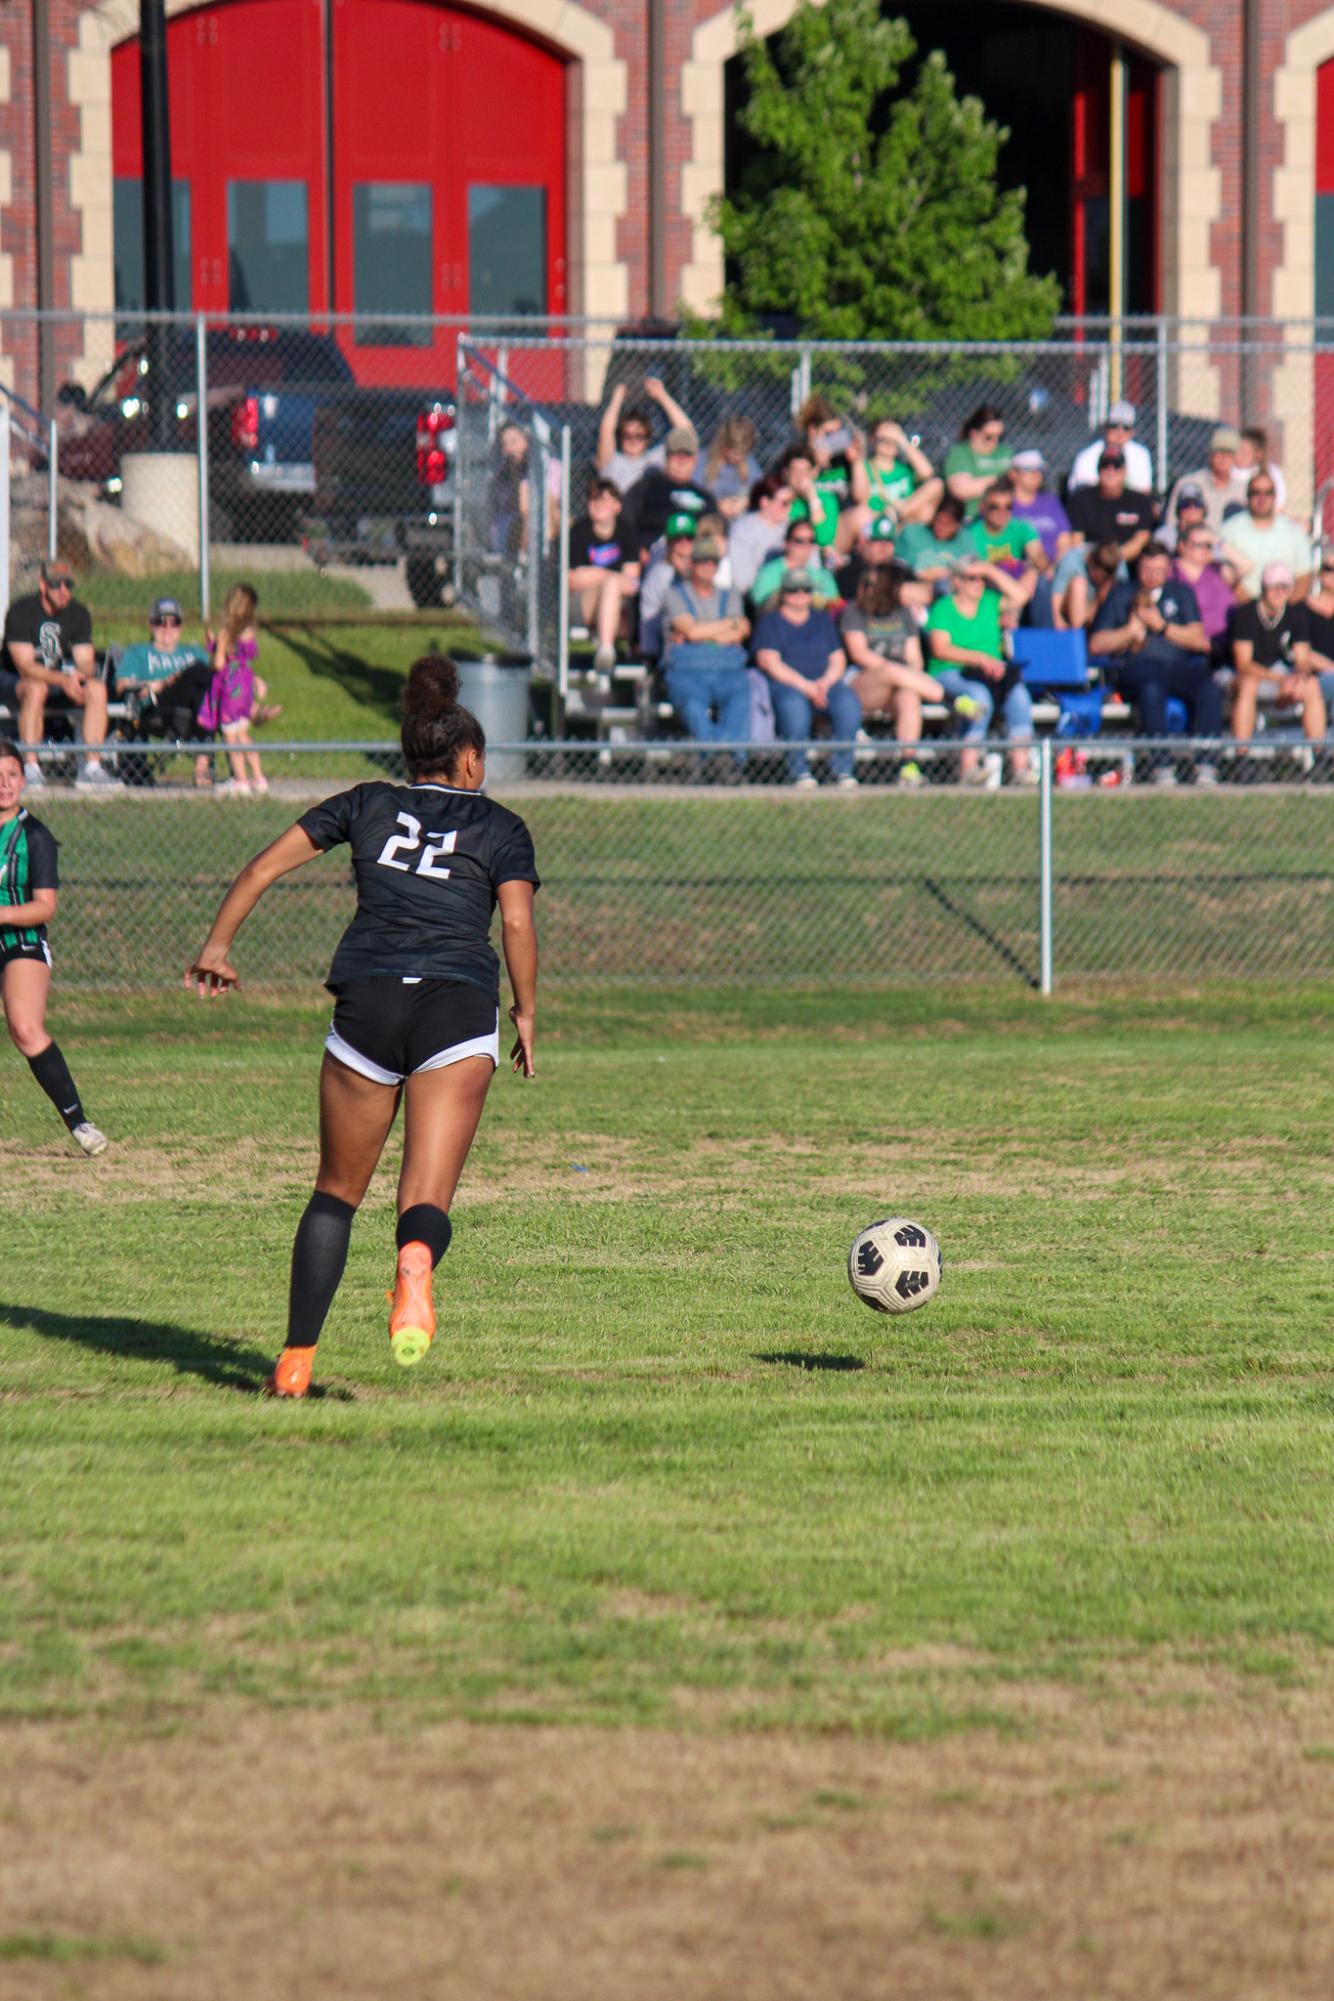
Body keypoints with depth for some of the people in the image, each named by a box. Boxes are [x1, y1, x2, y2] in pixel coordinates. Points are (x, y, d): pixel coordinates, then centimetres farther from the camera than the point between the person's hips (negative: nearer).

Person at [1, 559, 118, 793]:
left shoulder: (78, 614, -1)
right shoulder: (21, 611, -18)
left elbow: (85, 661, -2)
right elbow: (25, 666, -25)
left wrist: (81, 675, -28)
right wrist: (63, 680, -39)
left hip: (56, 679, 5)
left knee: (97, 688, -21)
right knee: (36, 688, -39)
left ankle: (92, 768, -22)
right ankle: (30, 771, -38)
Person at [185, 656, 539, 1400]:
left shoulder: (369, 804, 18)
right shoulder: (500, 828, 13)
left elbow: (264, 868, 15)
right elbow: (518, 922, -2)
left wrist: (217, 947, 23)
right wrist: (527, 1012, 10)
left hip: (366, 1003, 2)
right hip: (459, 1007, -2)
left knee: (337, 1191, 16)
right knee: (427, 1203, -8)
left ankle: (298, 1359, 9)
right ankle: (416, 1262, -45)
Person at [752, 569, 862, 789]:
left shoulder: (823, 620, 24)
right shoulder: (769, 622, 12)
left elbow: (838, 659, 16)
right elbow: (769, 661, -3)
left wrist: (825, 683, -8)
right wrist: (807, 687, -13)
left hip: (825, 682, 3)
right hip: (786, 684, -3)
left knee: (848, 702, -31)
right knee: (793, 704, -40)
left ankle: (843, 769, -27)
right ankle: (800, 771, -34)